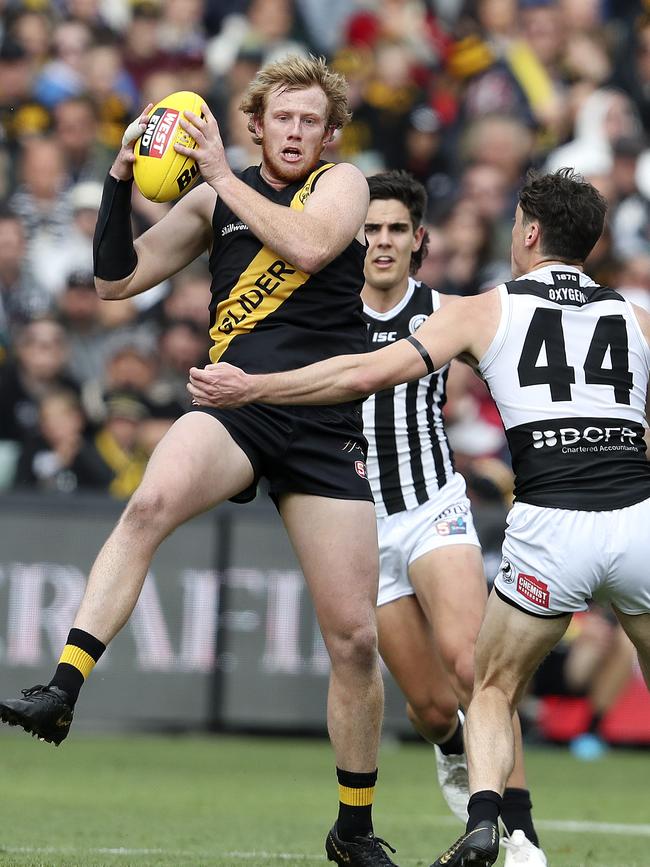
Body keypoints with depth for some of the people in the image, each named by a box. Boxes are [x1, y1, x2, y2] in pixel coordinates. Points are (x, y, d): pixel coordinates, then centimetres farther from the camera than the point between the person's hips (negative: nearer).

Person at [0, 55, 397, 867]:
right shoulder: (215, 198, 13)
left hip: (326, 428, 0)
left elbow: (309, 246, -15)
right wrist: (119, 180, 1)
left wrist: (222, 175, -10)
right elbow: (117, 278, 14)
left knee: (354, 637, 0)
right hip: (233, 410, 0)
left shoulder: (343, 184, 7)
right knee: (150, 502, -35)